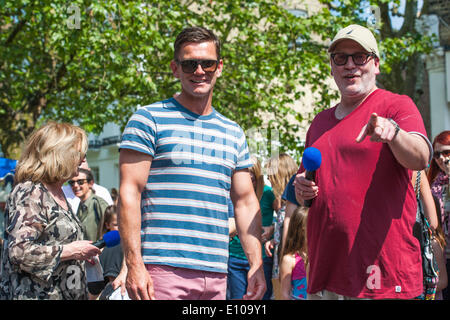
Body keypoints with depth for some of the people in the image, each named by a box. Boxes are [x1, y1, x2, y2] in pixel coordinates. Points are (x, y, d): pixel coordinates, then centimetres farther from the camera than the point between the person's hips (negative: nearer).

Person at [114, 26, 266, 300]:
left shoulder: (234, 133, 16)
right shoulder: (149, 119, 0)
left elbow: (245, 202, 17)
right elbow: (129, 193, -7)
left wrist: (257, 265, 8)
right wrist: (133, 263, -14)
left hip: (217, 274, 5)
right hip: (163, 269, -5)